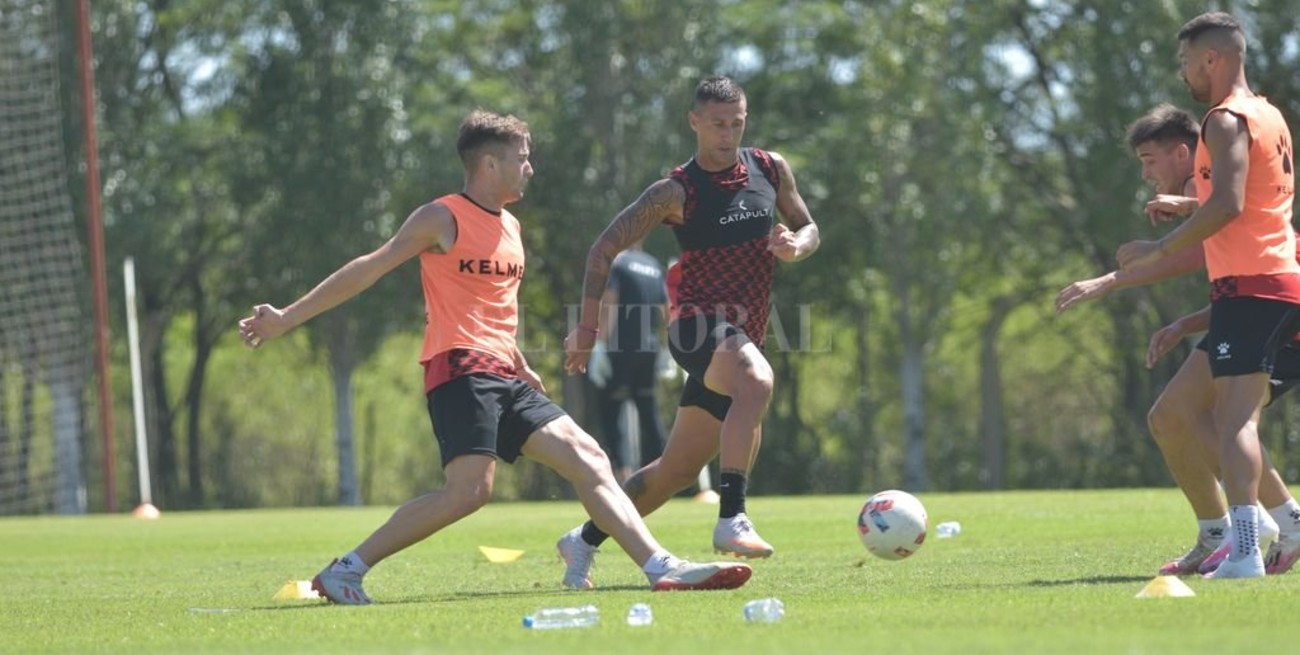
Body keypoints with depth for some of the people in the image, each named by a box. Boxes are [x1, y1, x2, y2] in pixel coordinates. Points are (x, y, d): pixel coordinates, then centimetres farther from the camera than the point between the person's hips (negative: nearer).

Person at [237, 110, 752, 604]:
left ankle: (664, 569, -10)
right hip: (459, 369, -8)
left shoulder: (510, 227, 22)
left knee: (588, 459, -3)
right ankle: (345, 571, -15)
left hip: (503, 377, 8)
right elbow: (368, 270, -3)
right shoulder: (443, 218, -2)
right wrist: (286, 318, -4)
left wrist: (519, 364, 30)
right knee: (470, 489, -23)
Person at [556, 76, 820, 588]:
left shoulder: (771, 169, 10)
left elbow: (808, 229, 19)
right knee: (756, 380, -39)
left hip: (742, 336, 7)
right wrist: (588, 325, -6)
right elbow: (604, 249, -1)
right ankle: (731, 520, -44)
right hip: (699, 324, -6)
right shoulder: (677, 192, -5)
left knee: (677, 470, 10)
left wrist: (797, 245, -6)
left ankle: (584, 541, 27)